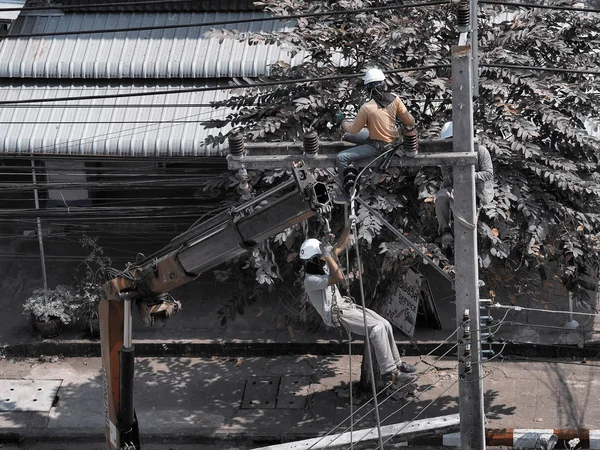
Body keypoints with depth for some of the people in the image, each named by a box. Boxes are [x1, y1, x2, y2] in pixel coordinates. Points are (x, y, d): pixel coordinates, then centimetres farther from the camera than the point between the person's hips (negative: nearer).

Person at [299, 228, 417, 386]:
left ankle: (396, 363, 9)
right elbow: (339, 278, -32)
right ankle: (389, 372, -21)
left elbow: (341, 246, 12)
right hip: (337, 316, -9)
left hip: (345, 306, 9)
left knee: (385, 324, -4)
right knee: (376, 328, -25)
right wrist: (328, 256, -30)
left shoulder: (322, 265, 7)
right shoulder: (310, 280, -21)